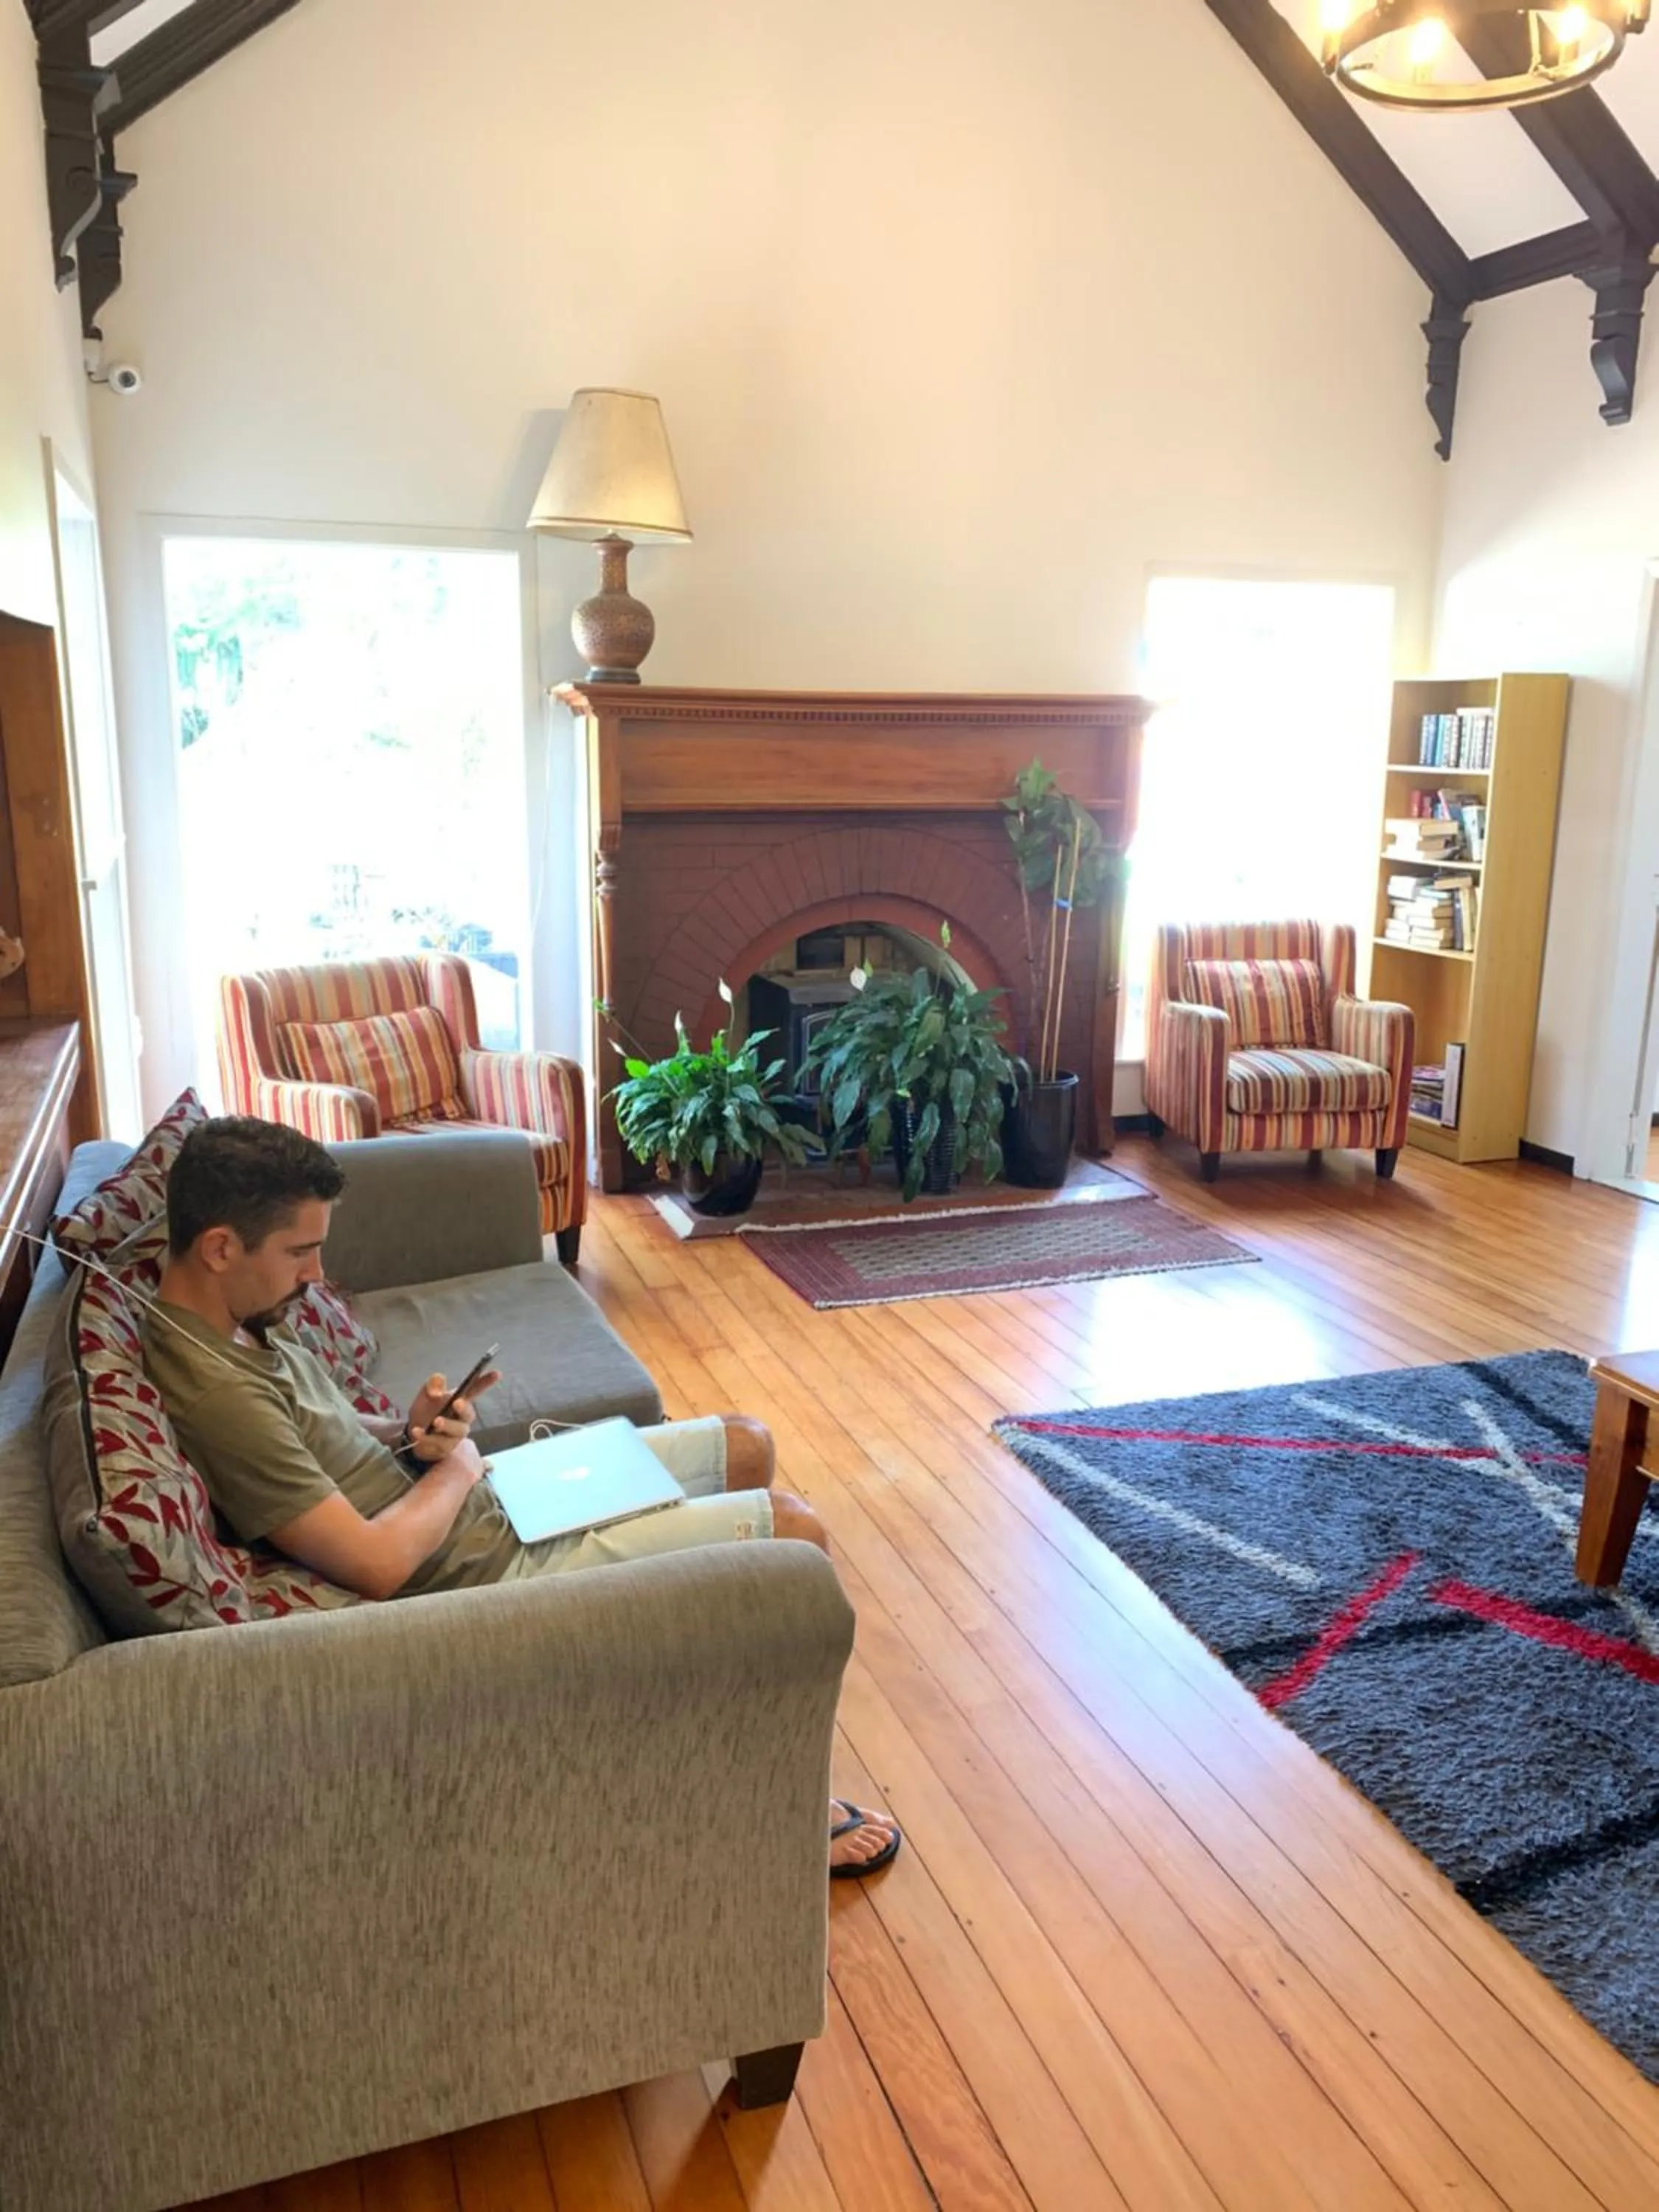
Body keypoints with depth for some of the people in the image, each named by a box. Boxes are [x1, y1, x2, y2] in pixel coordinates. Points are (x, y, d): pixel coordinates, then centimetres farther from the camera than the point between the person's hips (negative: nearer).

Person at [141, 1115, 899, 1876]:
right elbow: (377, 1564, -29)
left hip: (481, 1496, 10)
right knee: (794, 1533, -7)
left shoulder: (232, 1321, 1)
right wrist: (456, 1466, -10)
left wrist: (407, 1435, -4)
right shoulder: (214, 1393, -29)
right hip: (485, 1565, -10)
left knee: (746, 1446, 14)